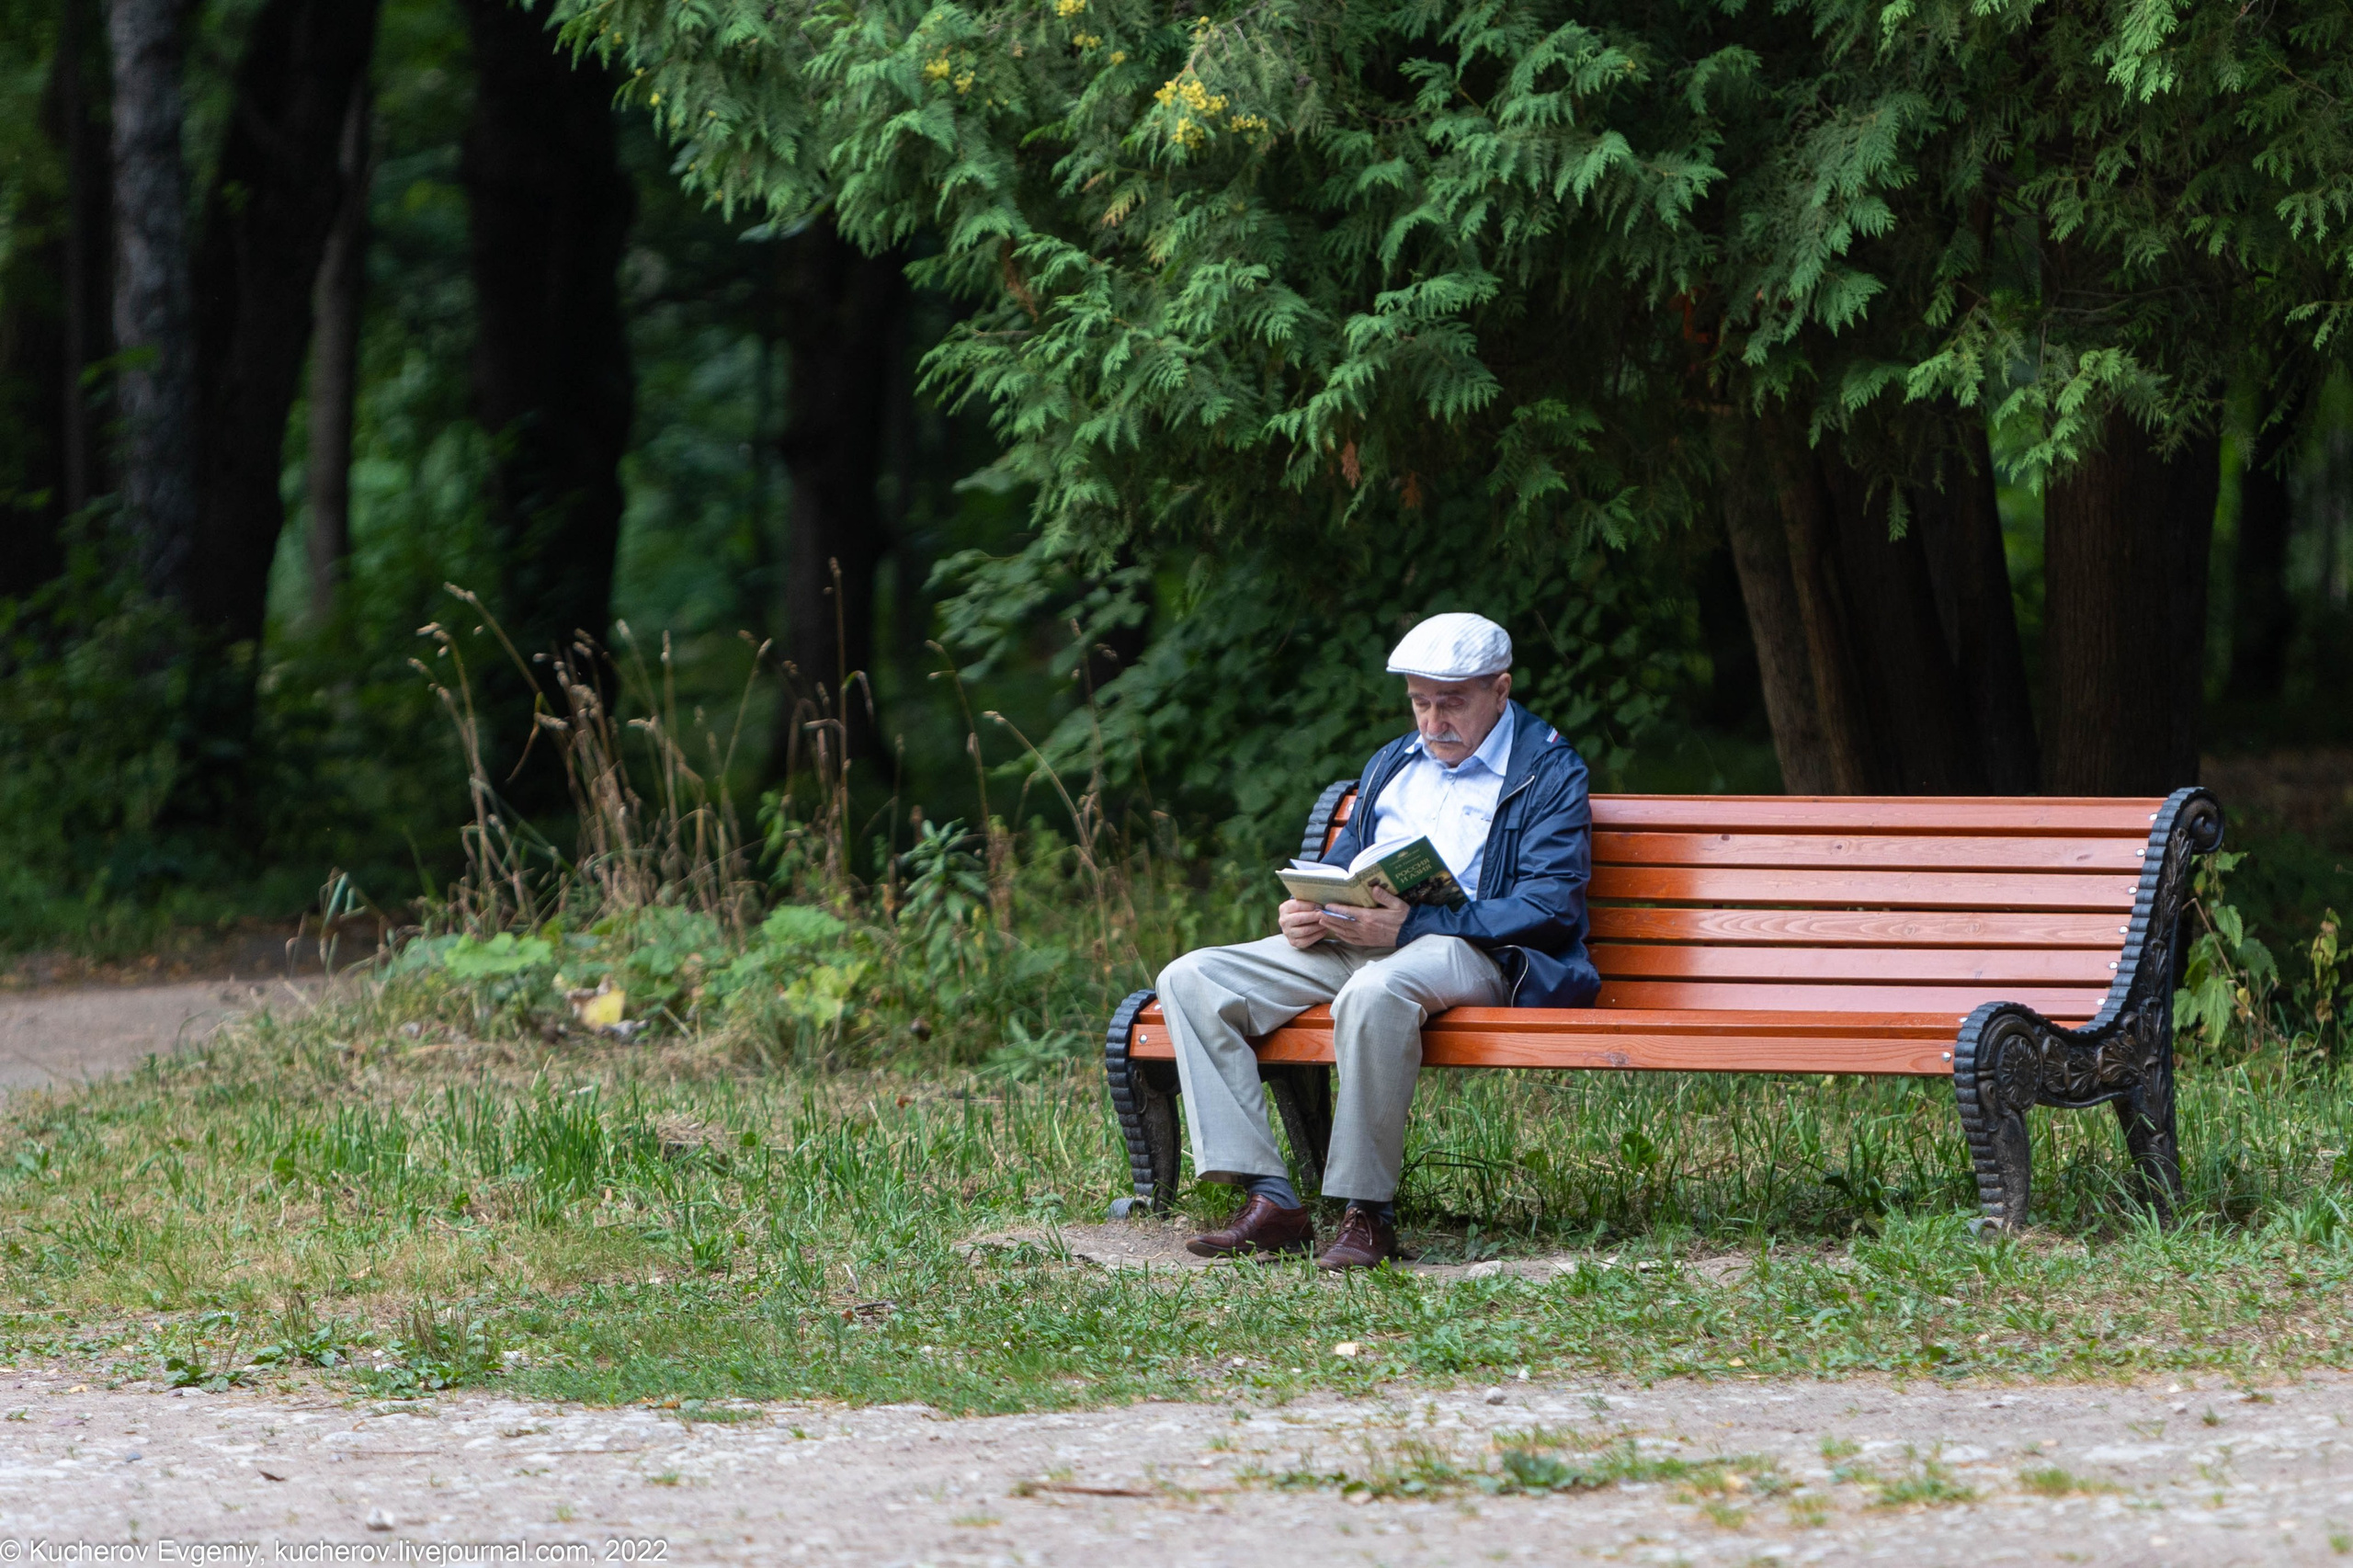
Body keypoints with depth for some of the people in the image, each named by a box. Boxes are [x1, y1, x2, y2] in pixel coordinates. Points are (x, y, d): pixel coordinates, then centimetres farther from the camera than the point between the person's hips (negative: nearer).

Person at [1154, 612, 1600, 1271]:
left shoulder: (1550, 770, 2)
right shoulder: (1391, 765, 24)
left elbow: (1549, 908, -10)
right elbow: (1340, 868, 30)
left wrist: (1411, 921, -20)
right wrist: (1305, 915, 2)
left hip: (1470, 951, -7)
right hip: (1352, 940, 7)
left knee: (1375, 991, -43)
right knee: (1191, 980, -12)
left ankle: (1367, 1212, -32)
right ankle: (1270, 1202, -21)